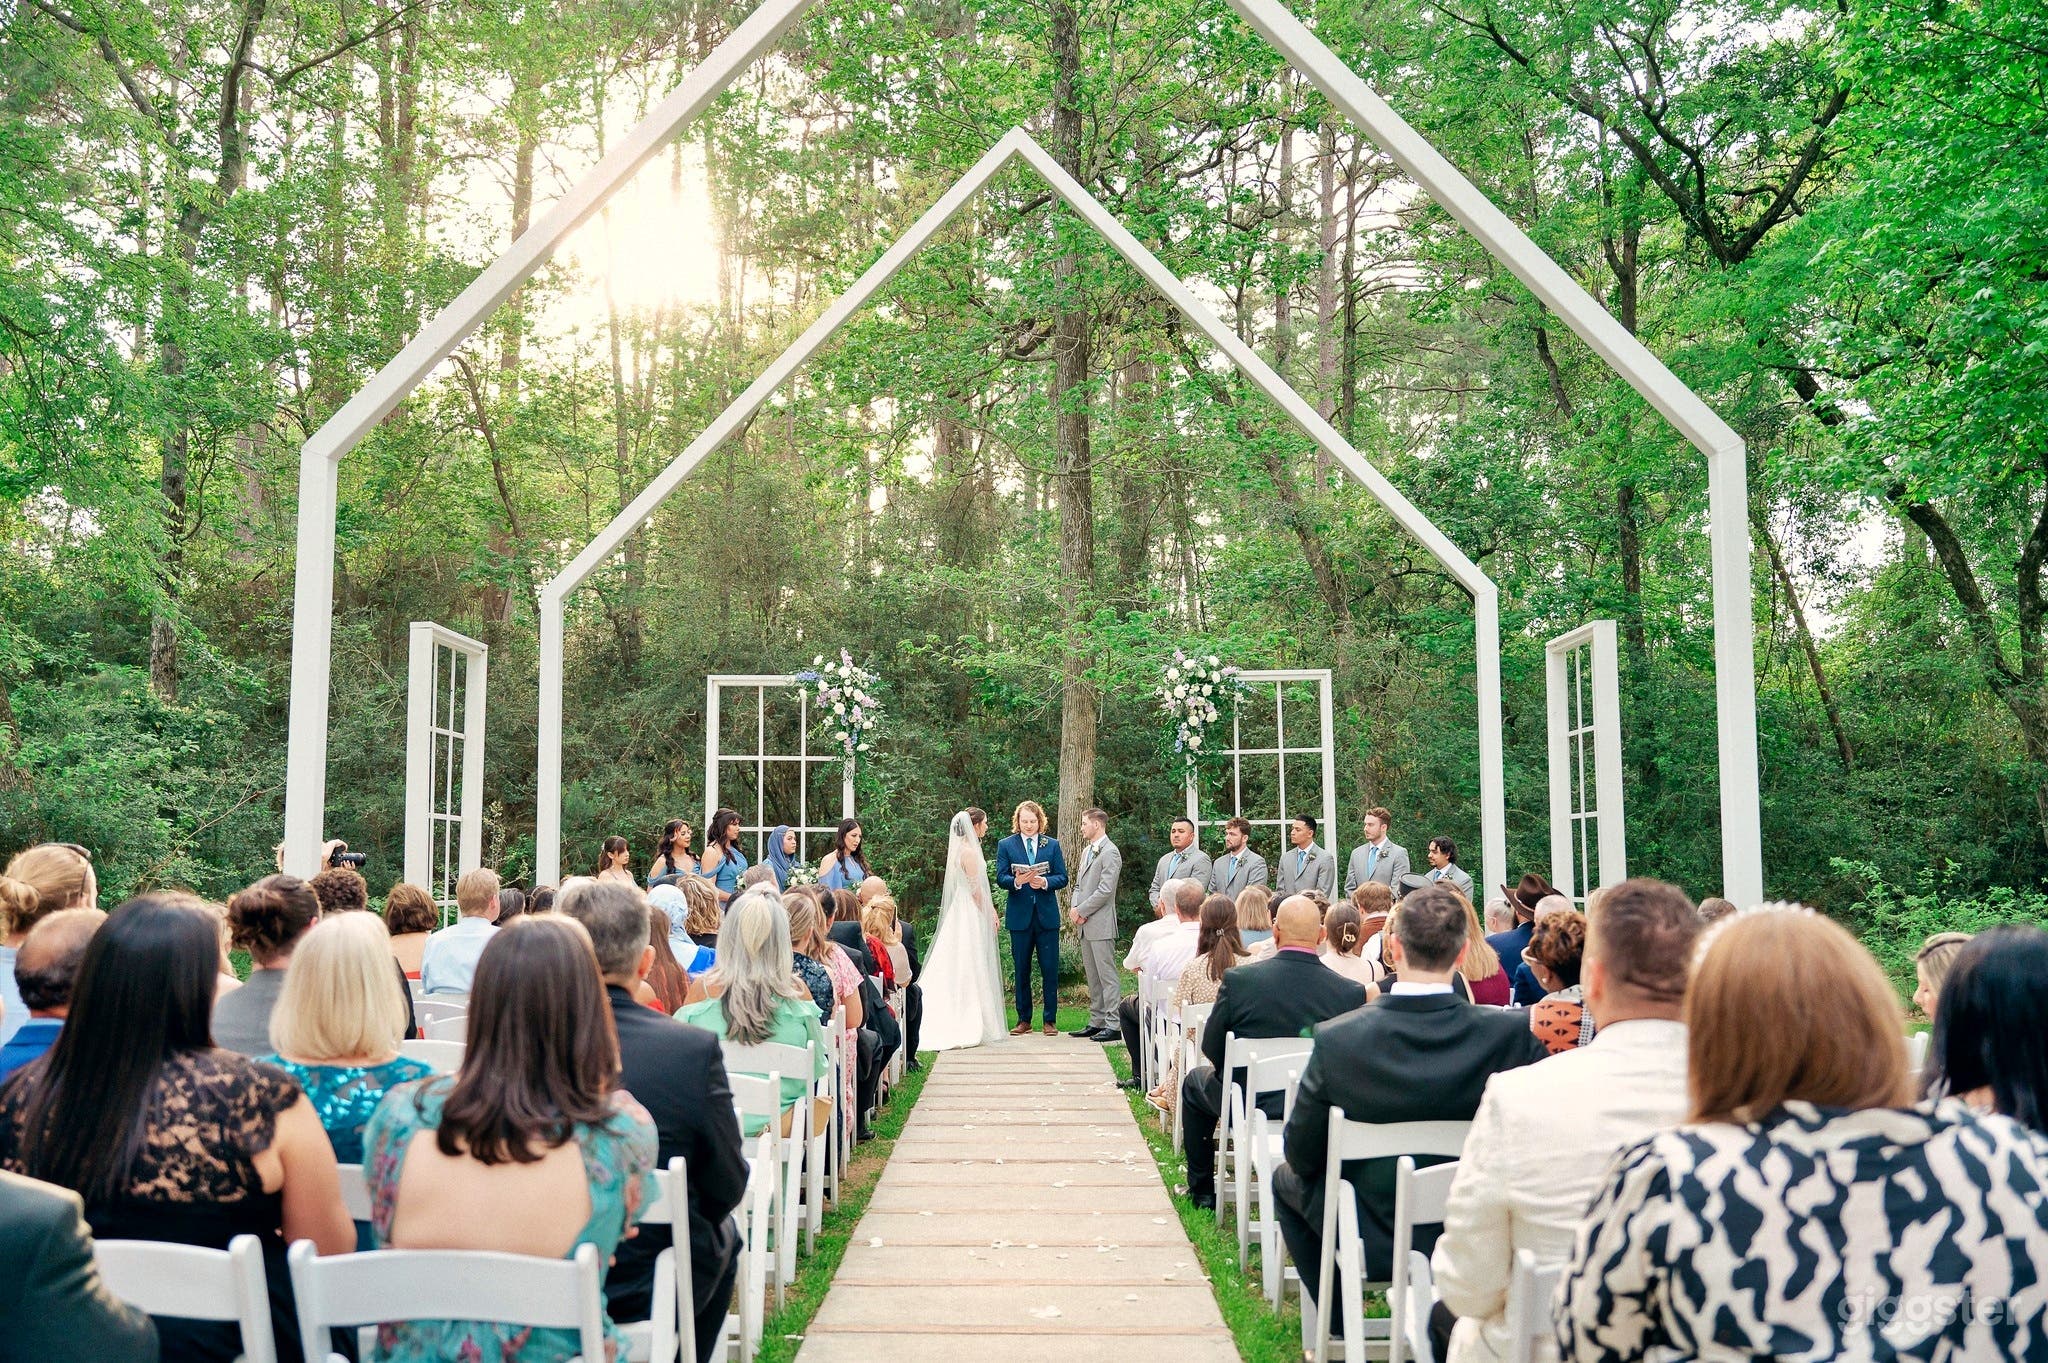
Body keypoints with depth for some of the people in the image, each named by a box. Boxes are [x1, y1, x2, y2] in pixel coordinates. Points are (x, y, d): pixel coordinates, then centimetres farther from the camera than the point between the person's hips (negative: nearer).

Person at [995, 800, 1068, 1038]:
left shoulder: (1053, 845, 7)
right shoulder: (1005, 845, 5)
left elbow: (1062, 878, 3)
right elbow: (1000, 878, -2)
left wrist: (1045, 882, -17)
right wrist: (1016, 881, -23)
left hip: (1047, 915, 0)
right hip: (1019, 915, 0)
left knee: (1050, 969, 1)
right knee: (1021, 970, 8)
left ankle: (1050, 1020, 10)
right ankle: (1023, 1019, 17)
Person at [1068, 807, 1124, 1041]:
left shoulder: (1110, 852, -11)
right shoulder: (1087, 850, 18)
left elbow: (1105, 890, -18)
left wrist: (1081, 911, -13)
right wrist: (1073, 907, 3)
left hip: (1101, 924, -9)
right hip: (1084, 925, 9)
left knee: (1107, 976, -7)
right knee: (1092, 977, 12)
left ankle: (1112, 1025, -5)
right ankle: (1096, 1022, 18)